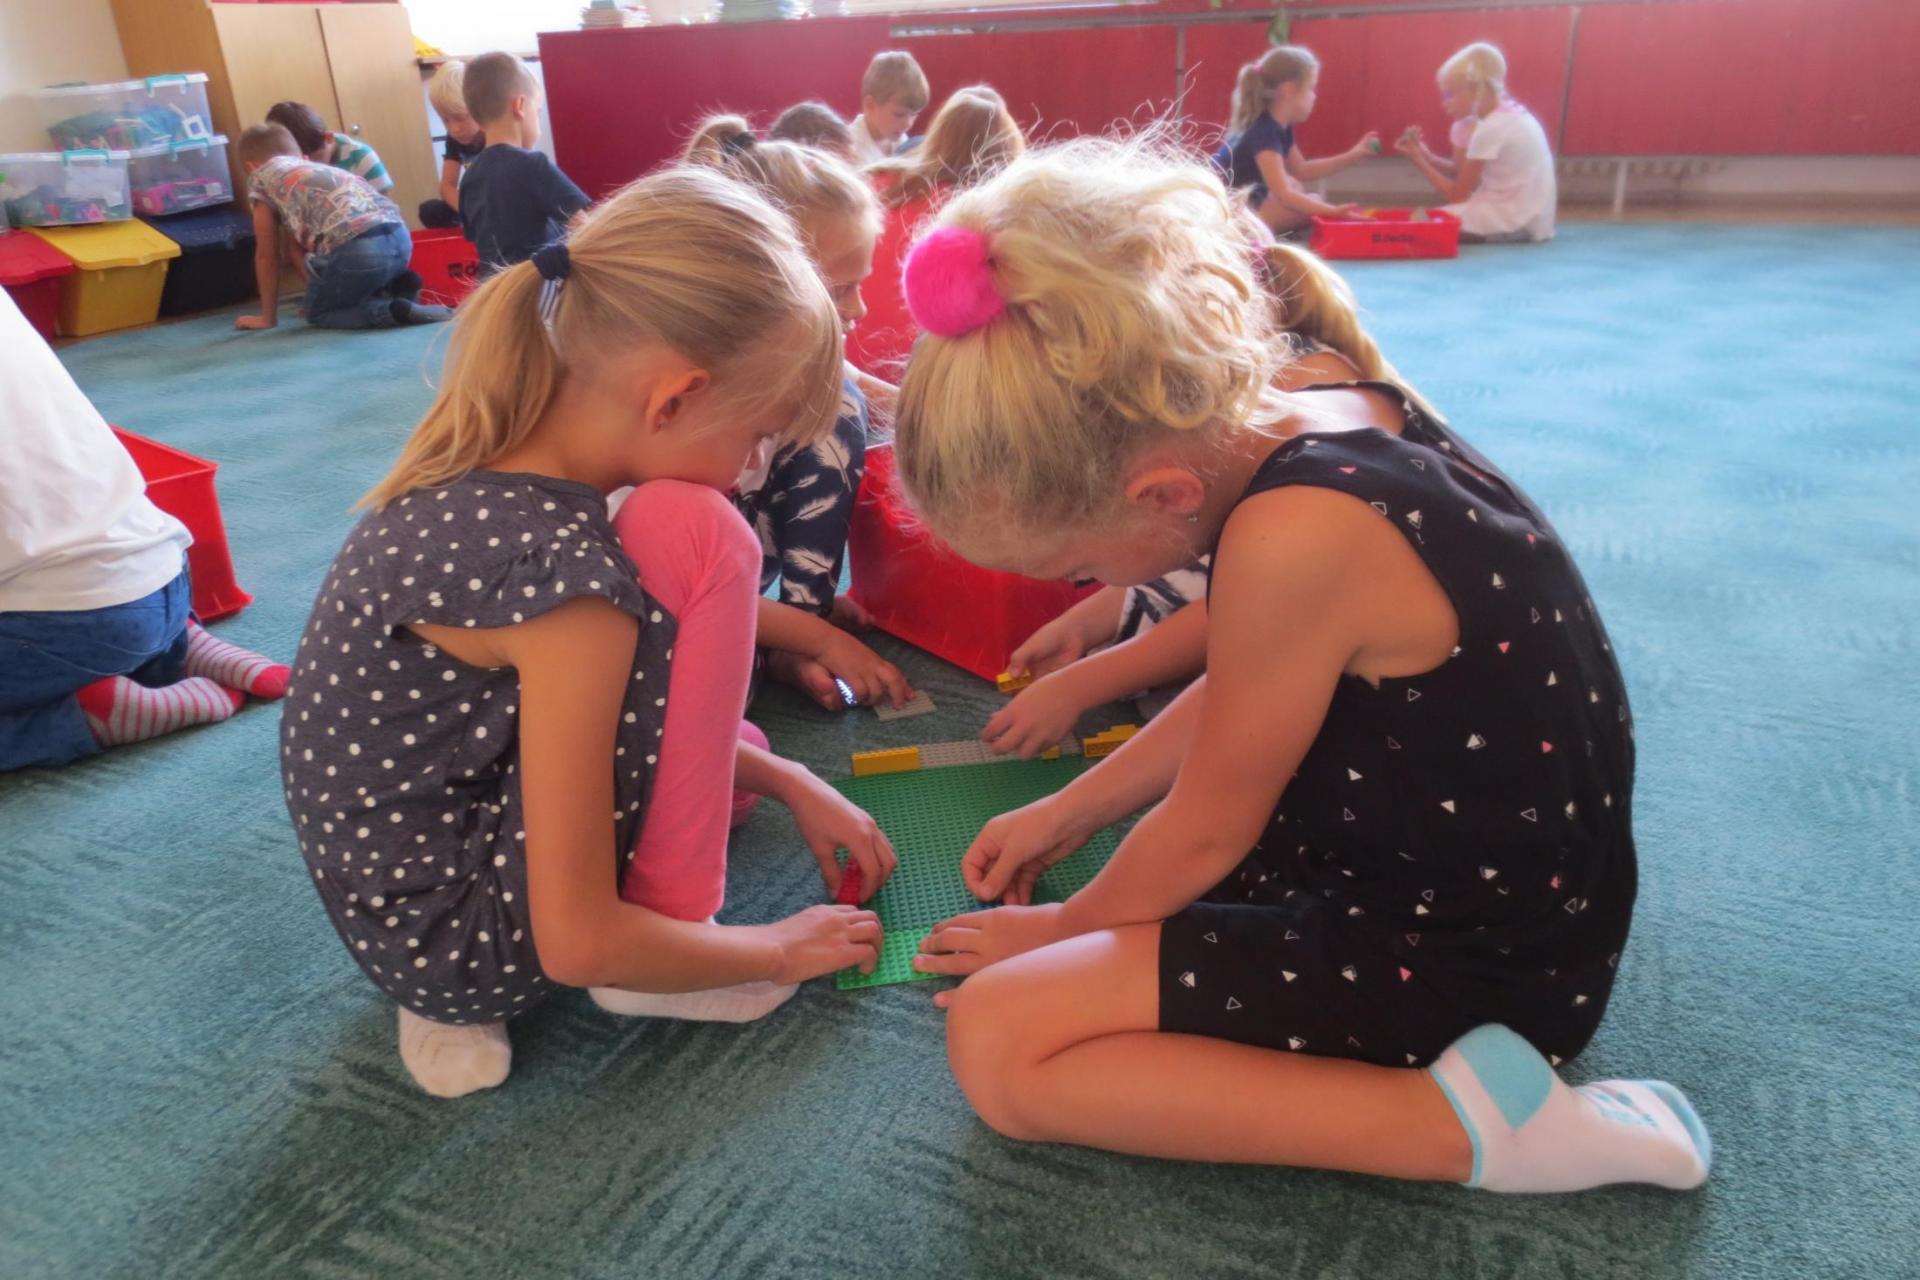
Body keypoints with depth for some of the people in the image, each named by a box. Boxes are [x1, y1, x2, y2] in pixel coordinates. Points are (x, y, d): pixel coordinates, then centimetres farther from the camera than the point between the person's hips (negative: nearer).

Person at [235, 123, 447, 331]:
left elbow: (266, 255, 22)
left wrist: (268, 317, 29)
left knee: (318, 314, 16)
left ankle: (392, 310, -7)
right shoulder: (322, 169, 37)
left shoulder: (260, 176, 20)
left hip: (354, 248, -7)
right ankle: (397, 289, 8)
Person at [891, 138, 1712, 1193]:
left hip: (1474, 962, -9)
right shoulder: (1328, 414, -5)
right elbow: (1239, 700, 9)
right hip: (1508, 883, 9)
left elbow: (1207, 832, -16)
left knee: (996, 1043, -11)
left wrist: (1064, 930, 3)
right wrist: (1066, 814, 14)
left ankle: (1461, 1121, -10)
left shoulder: (1292, 538, -32)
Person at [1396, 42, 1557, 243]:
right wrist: (1424, 154, 1)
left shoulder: (1489, 130, -17)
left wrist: (1418, 159, -6)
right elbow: (1461, 171, 12)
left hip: (1516, 221, -9)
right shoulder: (1509, 114, 11)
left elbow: (1457, 195, -10)